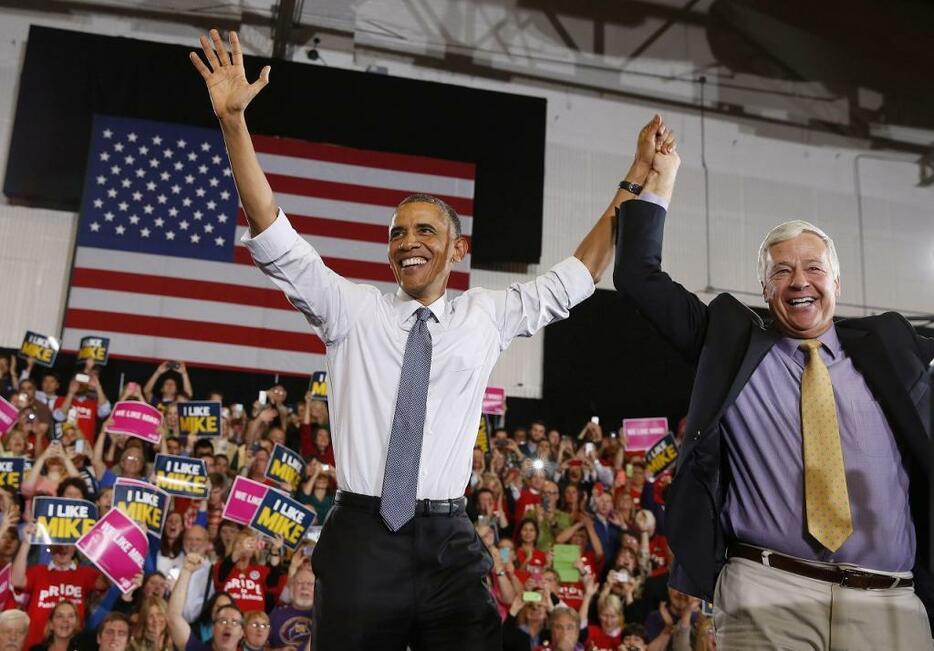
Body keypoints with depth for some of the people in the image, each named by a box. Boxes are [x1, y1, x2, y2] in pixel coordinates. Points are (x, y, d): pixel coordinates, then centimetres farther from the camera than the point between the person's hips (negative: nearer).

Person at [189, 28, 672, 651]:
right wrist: (233, 120, -10)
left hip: (450, 546, 1)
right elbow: (274, 237, -2)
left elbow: (574, 278, 15)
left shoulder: (486, 317, 9)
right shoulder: (352, 308, 4)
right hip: (360, 539, -1)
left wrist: (631, 188, 11)